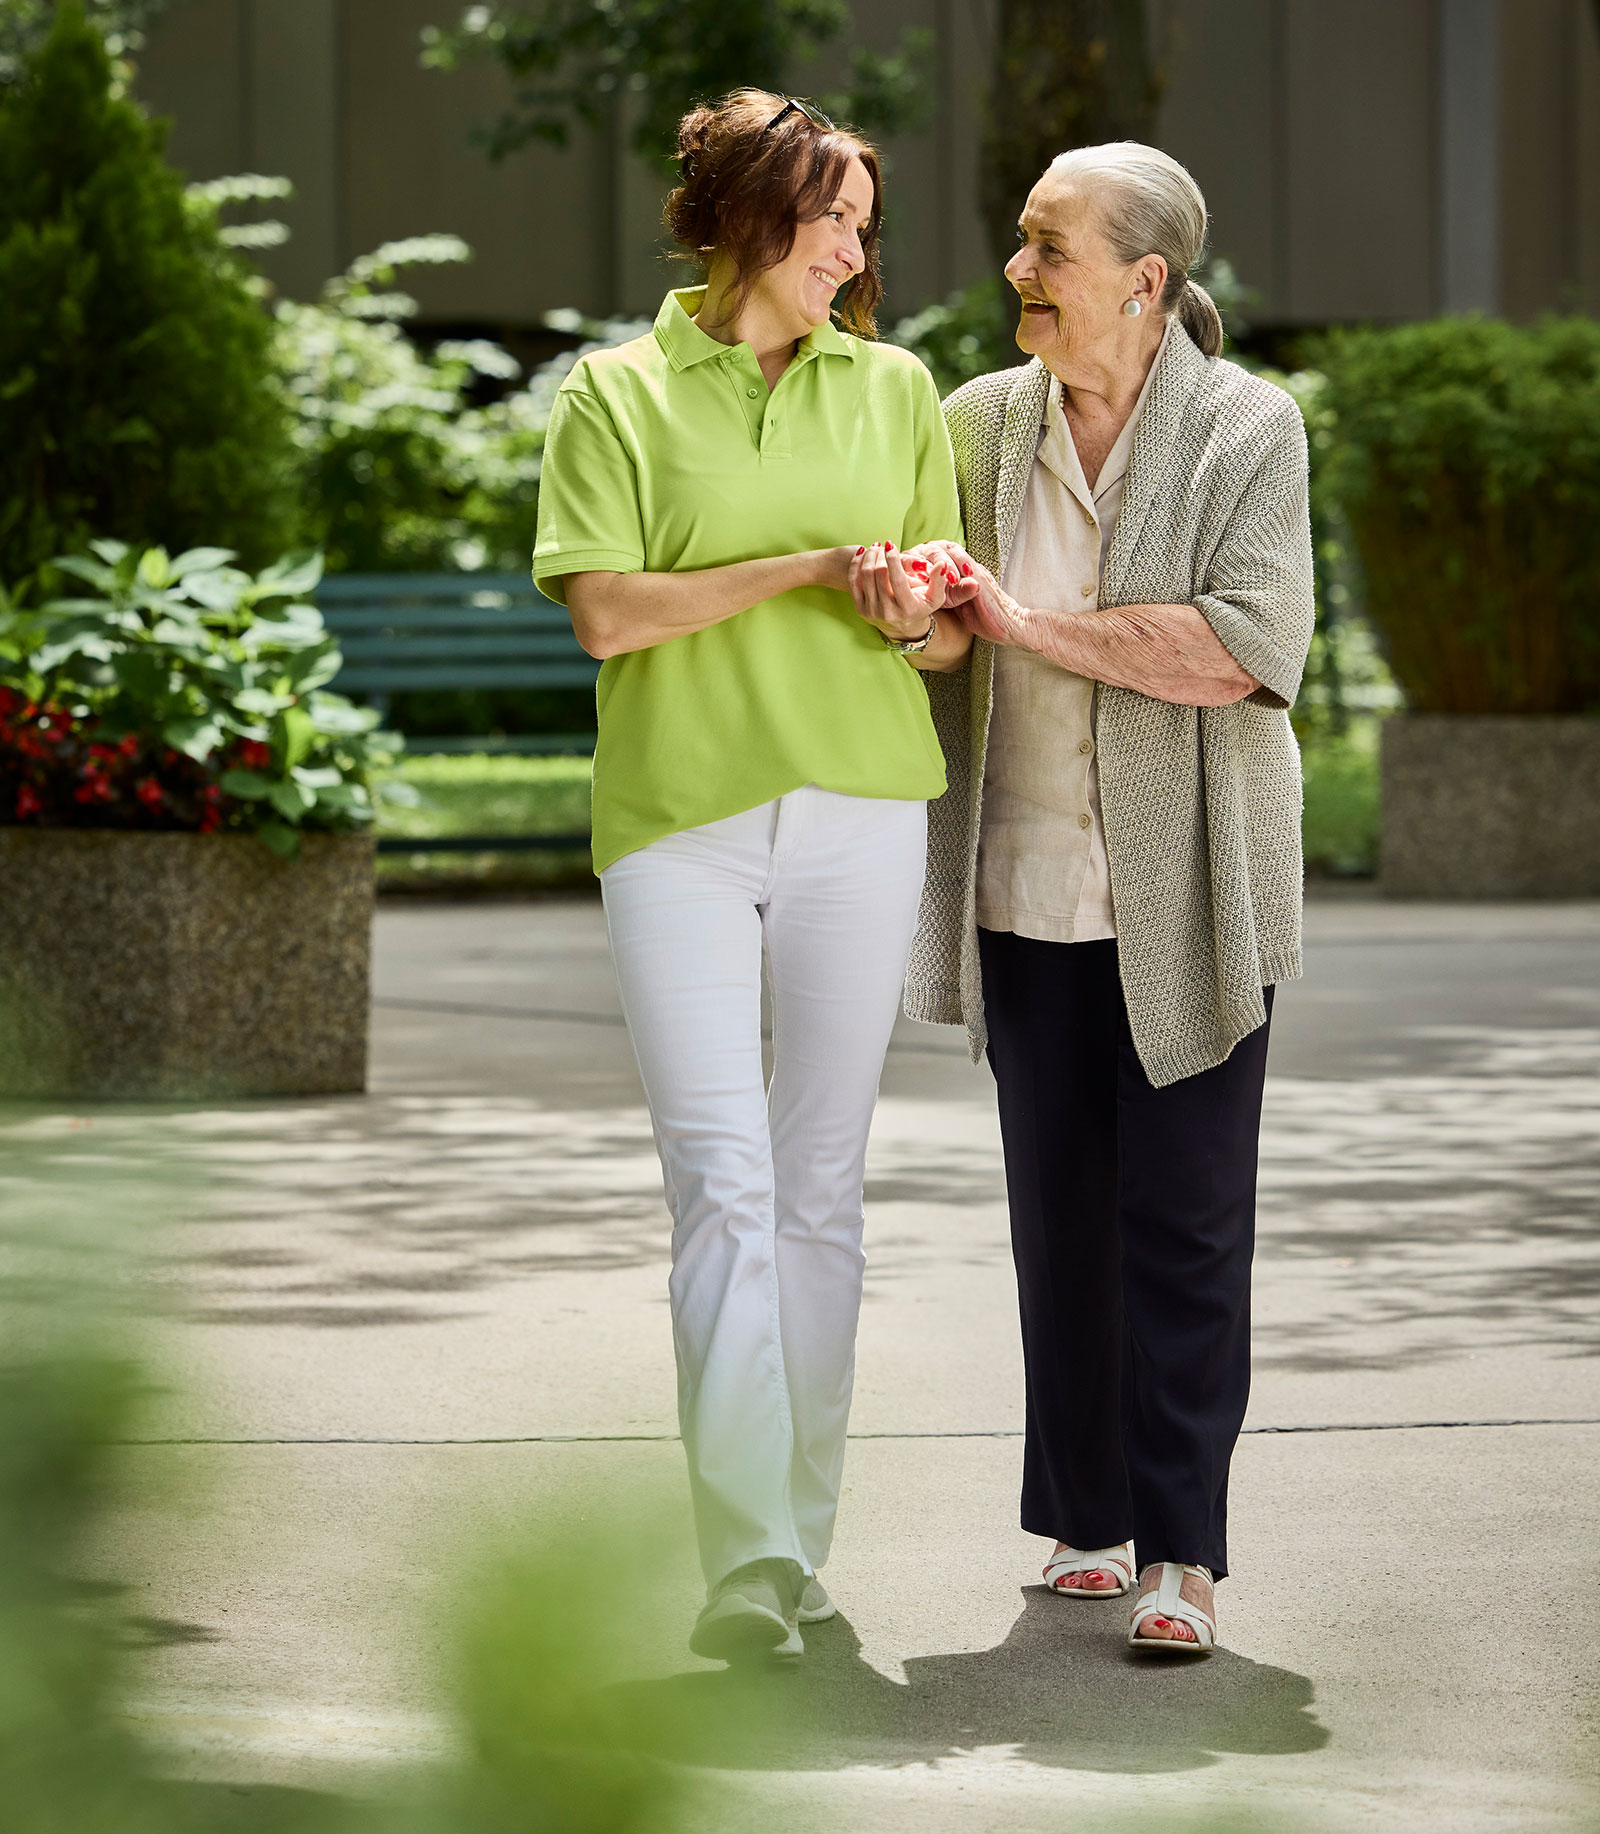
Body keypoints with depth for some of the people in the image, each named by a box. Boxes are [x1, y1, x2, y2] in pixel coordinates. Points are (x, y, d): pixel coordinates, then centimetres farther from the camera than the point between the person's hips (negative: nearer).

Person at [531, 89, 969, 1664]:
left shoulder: (894, 391, 14)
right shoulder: (619, 394, 4)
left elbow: (951, 640, 15)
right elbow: (606, 613, -7)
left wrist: (915, 619, -9)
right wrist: (809, 565, -12)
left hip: (861, 809, 3)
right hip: (677, 818, -3)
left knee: (820, 1183, 5)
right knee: (722, 1180, -13)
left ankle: (797, 1544, 12)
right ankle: (744, 1555, -19)